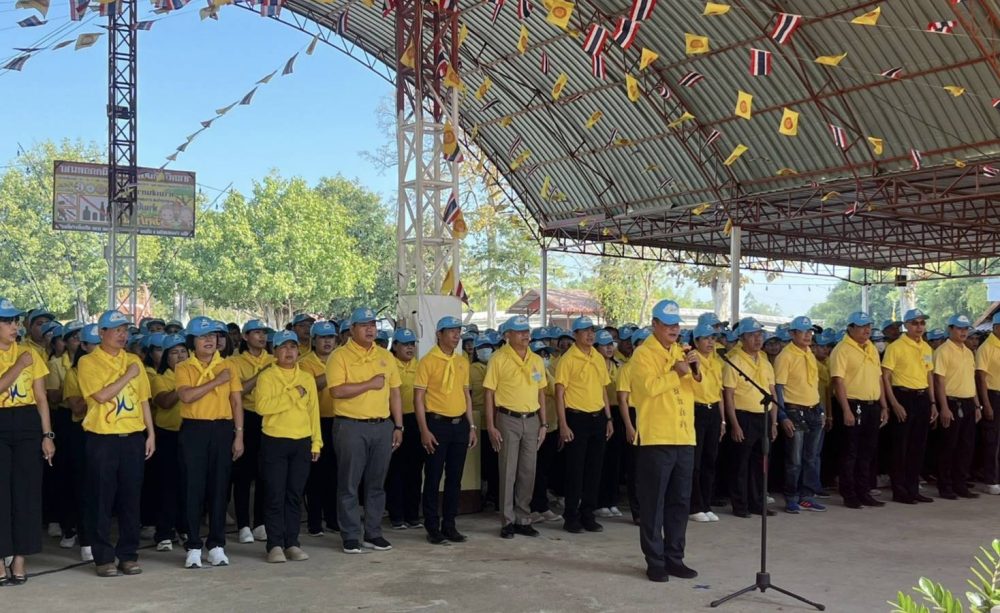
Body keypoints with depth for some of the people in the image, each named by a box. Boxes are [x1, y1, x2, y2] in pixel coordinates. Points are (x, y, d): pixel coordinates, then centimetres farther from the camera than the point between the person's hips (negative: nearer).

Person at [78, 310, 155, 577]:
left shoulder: (134, 361, 12)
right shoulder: (88, 362, -2)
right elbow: (101, 395, -16)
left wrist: (151, 434, 9)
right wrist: (128, 375, -10)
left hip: (133, 438, 4)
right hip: (102, 438, -4)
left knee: (130, 499, 7)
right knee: (101, 501, 2)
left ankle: (128, 555, 16)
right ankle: (103, 558, 12)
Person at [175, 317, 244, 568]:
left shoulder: (228, 366, 8)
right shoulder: (184, 368, 2)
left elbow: (236, 401, 6)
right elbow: (186, 396, -16)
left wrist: (239, 435, 1)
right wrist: (217, 381, -15)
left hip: (223, 429, 2)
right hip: (193, 430, -2)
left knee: (219, 486, 4)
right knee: (194, 487, 0)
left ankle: (216, 545, 14)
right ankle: (193, 546, 8)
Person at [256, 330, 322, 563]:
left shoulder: (307, 378, 12)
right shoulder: (267, 377, -1)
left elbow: (313, 411, 11)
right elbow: (263, 406, -17)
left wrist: (316, 442, 6)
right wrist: (293, 395, -15)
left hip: (302, 443, 4)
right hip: (274, 442, -3)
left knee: (295, 495, 8)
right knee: (275, 496, -1)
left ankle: (292, 543, 15)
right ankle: (275, 545, 6)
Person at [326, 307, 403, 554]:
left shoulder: (386, 356, 12)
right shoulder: (340, 356, -4)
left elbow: (394, 393, 14)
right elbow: (337, 391, -17)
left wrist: (398, 426, 10)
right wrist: (370, 384, -15)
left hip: (383, 426, 5)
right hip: (351, 426, -5)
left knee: (377, 483, 10)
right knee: (349, 484, 1)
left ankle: (373, 533, 20)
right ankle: (351, 536, 10)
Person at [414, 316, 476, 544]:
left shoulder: (463, 361, 11)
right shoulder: (428, 361, -7)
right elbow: (418, 397, -9)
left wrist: (471, 426, 11)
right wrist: (424, 430, -14)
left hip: (460, 424, 5)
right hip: (437, 423, -5)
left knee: (455, 477, 10)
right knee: (433, 477, 2)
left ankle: (449, 525, 19)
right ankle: (432, 527, 12)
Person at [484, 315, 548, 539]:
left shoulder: (537, 360, 10)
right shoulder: (498, 359, -5)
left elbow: (541, 393, 14)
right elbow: (489, 393, -5)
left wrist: (543, 423, 9)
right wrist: (491, 426, -10)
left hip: (532, 420, 5)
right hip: (509, 420, -4)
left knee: (528, 472, 9)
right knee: (508, 472, 1)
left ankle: (523, 519, 19)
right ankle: (508, 521, 10)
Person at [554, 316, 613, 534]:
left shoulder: (599, 358, 11)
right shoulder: (567, 359, -7)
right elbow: (559, 394, -9)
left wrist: (609, 419, 13)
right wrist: (563, 425, -14)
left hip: (598, 418, 6)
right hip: (576, 418, -6)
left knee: (594, 469, 9)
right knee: (575, 470, 0)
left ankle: (588, 515, 20)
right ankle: (571, 517, 11)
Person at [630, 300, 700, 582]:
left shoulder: (681, 353, 15)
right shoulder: (643, 354, -5)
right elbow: (649, 387, -21)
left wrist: (695, 371, -2)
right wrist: (676, 373, -13)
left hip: (684, 438, 7)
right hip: (656, 439, -7)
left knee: (680, 502, 12)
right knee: (653, 503, 0)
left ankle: (675, 558, 22)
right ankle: (655, 561, 9)